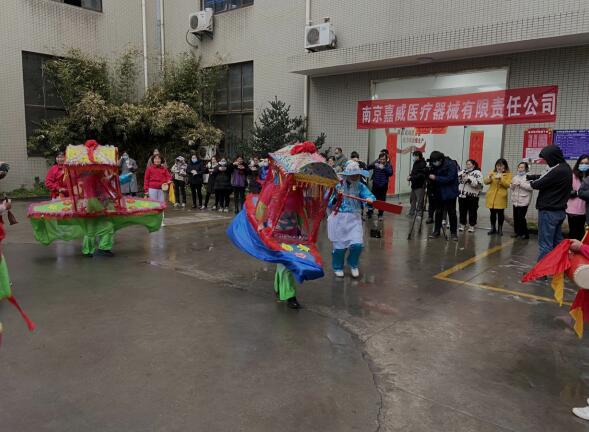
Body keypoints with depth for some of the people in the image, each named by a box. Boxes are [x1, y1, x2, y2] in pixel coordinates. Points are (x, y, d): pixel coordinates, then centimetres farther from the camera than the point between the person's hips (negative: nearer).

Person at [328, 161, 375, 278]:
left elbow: (370, 196, -12)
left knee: (357, 244, -8)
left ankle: (353, 264, 23)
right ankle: (338, 267, 30)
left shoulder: (360, 186, 2)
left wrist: (370, 199, -34)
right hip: (339, 218, -1)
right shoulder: (337, 186, -4)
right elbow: (330, 204, -2)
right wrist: (336, 198, -21)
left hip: (354, 219, 2)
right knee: (339, 245, 4)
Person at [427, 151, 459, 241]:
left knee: (452, 213, 2)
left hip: (450, 193, -5)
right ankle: (436, 231, 16)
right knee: (438, 212, 9)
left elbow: (450, 178, -23)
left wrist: (436, 178, -24)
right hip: (439, 193, 6)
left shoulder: (451, 164, -16)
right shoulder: (435, 166, 3)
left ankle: (454, 233, 10)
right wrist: (430, 175, -10)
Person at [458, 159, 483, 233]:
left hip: (472, 196, -5)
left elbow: (479, 184, -17)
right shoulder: (463, 171, 12)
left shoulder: (477, 173, -5)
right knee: (462, 211, 11)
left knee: (472, 211, 3)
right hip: (462, 195, 5)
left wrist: (469, 179, -23)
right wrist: (461, 176, -8)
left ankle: (472, 226, 13)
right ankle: (462, 224, 22)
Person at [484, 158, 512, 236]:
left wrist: (501, 178, -24)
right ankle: (493, 228, 17)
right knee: (492, 213, 7)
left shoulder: (508, 174, 1)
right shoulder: (492, 172, 11)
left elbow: (508, 185, -11)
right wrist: (489, 177, -17)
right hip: (491, 197, 3)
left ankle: (500, 229, 14)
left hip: (501, 197, -3)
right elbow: (486, 182, 3)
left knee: (500, 213, 1)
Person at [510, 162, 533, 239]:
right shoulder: (515, 176, 14)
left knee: (521, 217, -8)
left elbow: (531, 187, -21)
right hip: (515, 200, 7)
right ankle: (517, 232, 19)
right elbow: (511, 188, 21)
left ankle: (525, 233, 4)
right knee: (515, 217, 8)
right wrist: (512, 186, -1)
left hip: (523, 201, -7)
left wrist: (520, 183, -18)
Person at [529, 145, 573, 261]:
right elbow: (545, 177, 18)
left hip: (549, 211, -10)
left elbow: (538, 184, -16)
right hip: (560, 211, 10)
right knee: (557, 242, 16)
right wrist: (529, 176, 17)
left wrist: (532, 182, 5)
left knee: (545, 243, -5)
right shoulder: (566, 168, 9)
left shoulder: (557, 170, -22)